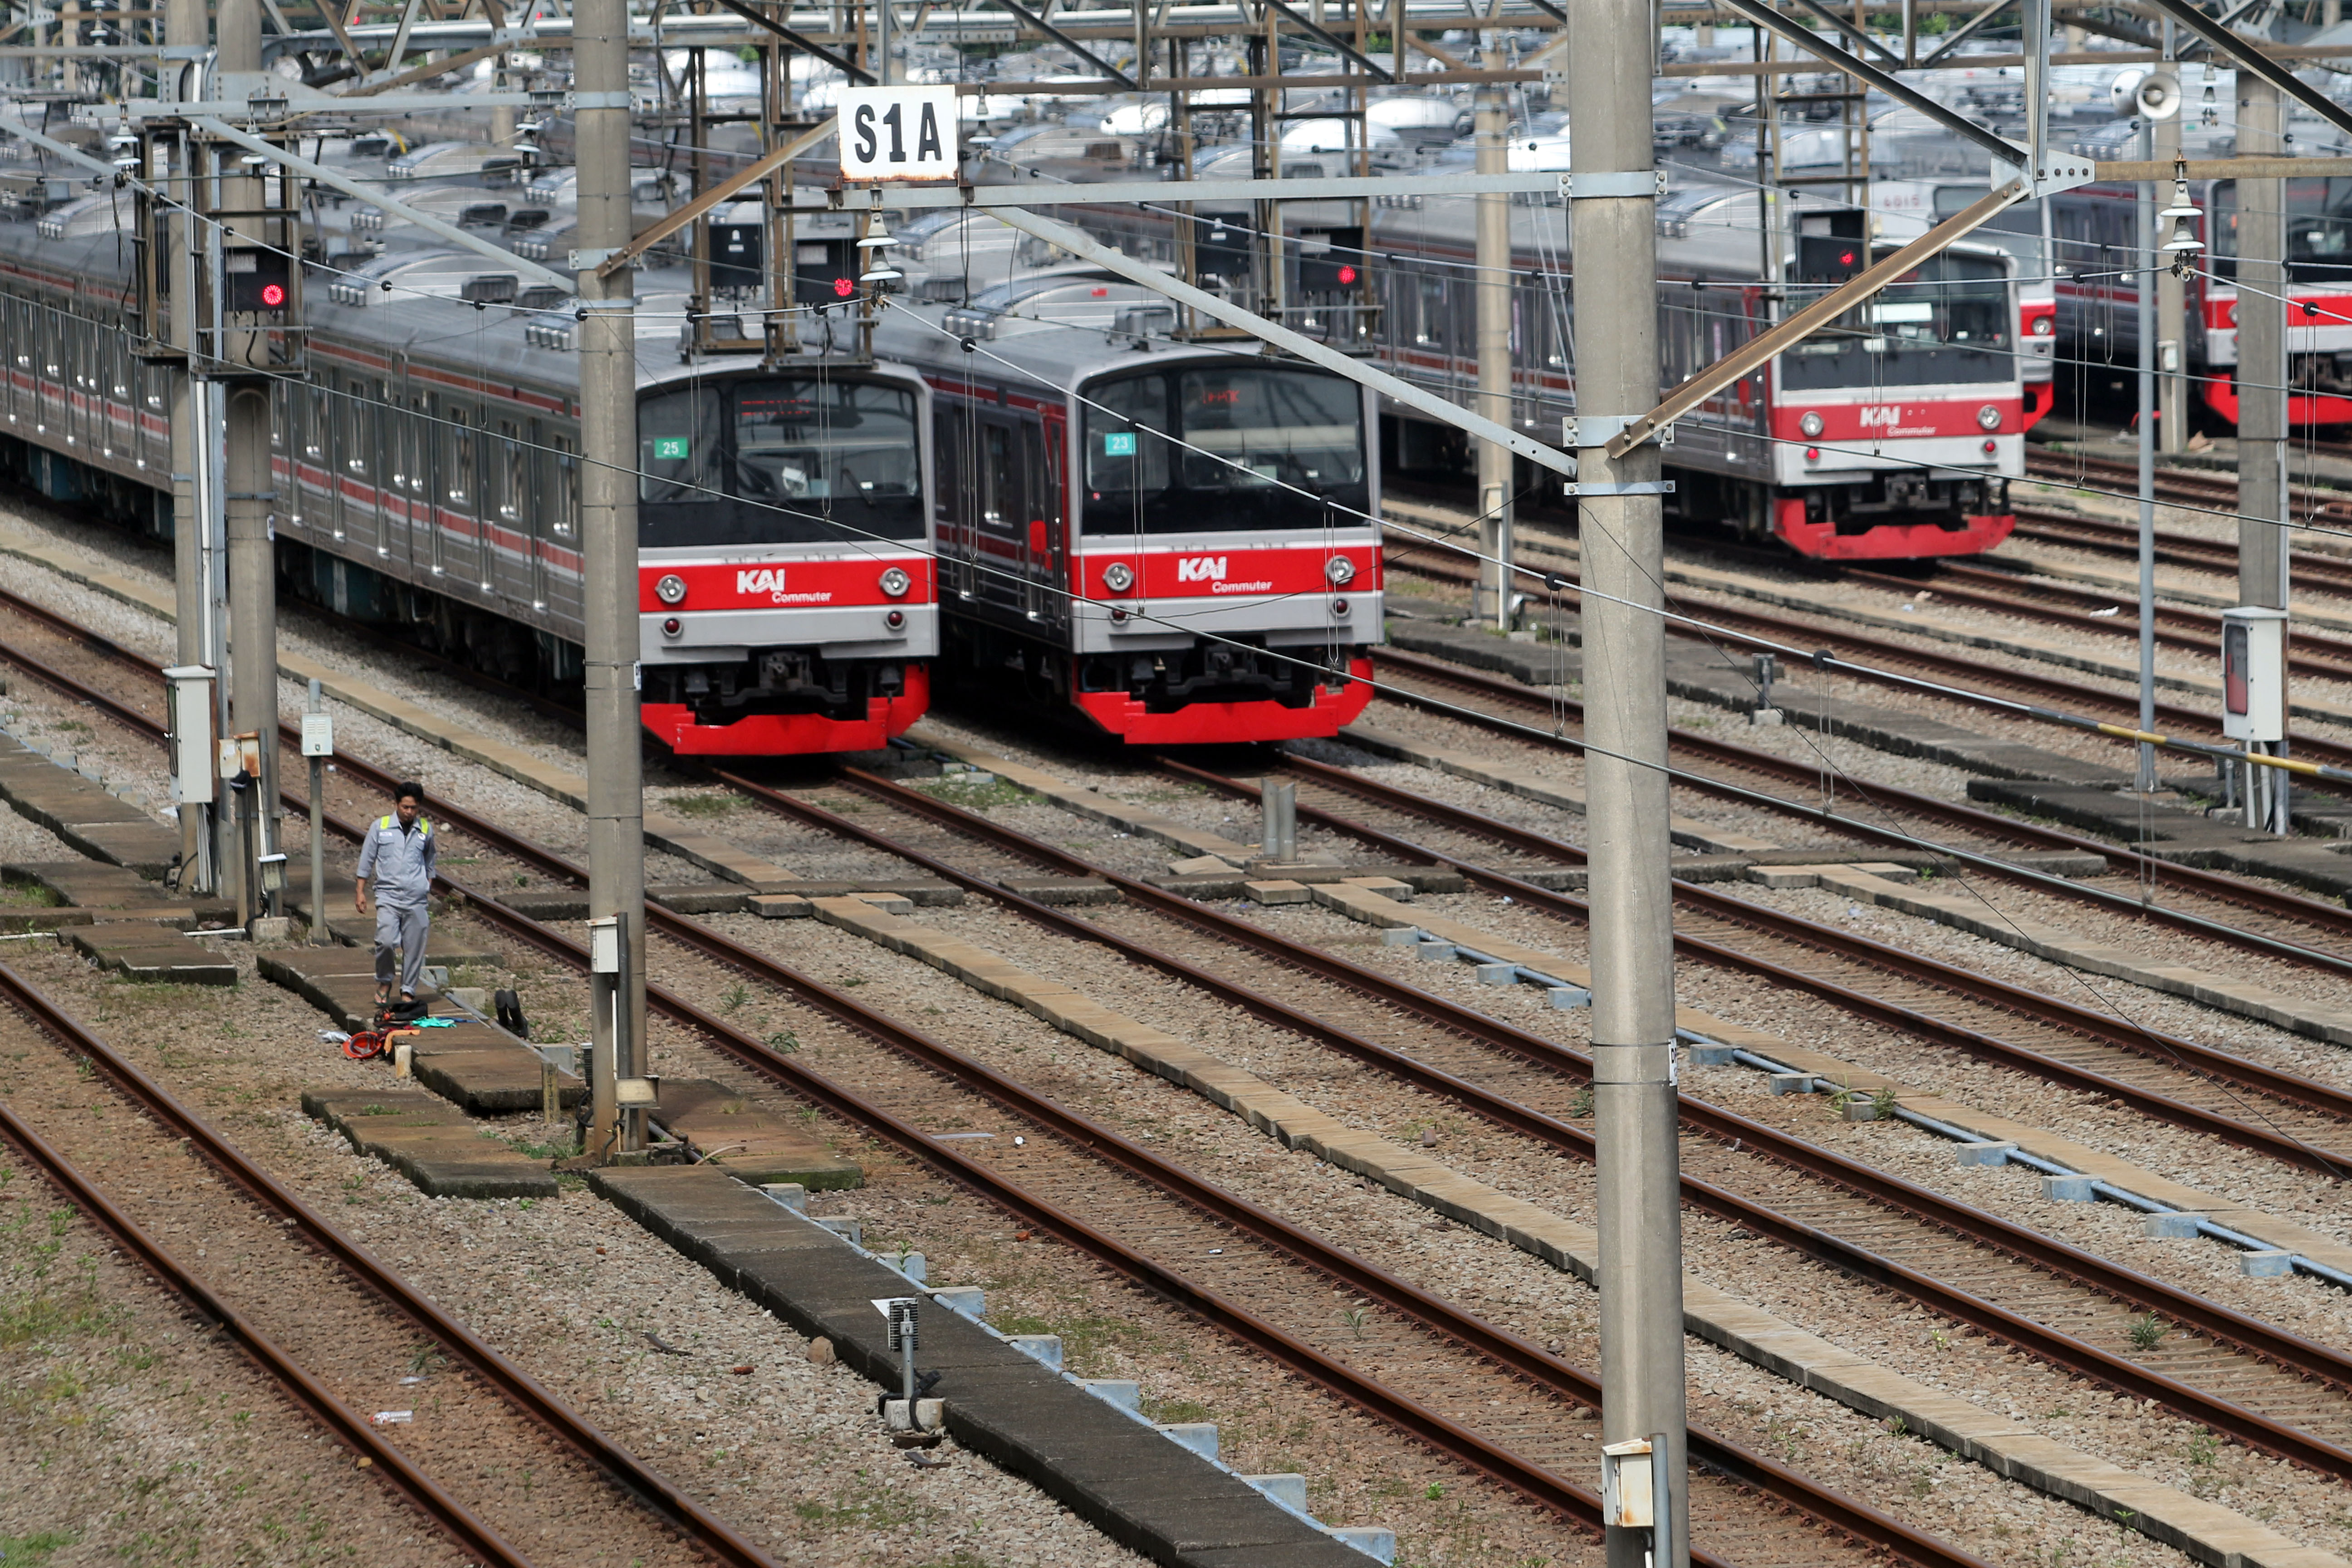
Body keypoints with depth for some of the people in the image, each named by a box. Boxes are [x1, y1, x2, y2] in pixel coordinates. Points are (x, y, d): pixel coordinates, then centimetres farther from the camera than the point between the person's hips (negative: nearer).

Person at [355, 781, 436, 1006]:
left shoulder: (426, 829, 9)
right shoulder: (380, 827, 2)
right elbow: (367, 860, 8)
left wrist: (428, 893, 18)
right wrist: (361, 892, 6)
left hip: (416, 900, 2)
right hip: (388, 896, -2)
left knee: (414, 947, 0)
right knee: (386, 941, -16)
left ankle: (408, 990, 13)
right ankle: (384, 982, 8)